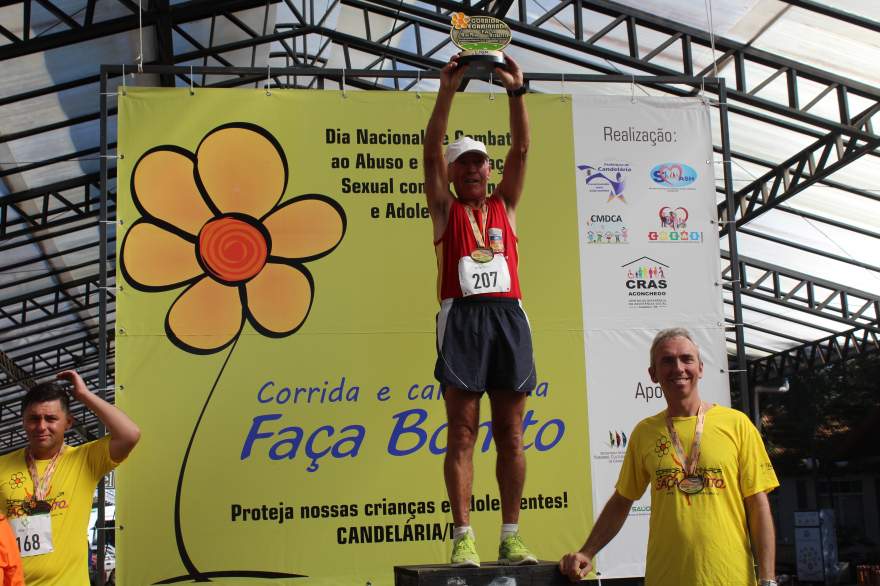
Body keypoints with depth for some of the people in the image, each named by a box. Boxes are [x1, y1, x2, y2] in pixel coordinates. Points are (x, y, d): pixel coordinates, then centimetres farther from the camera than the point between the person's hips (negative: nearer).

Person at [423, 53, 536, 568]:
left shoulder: (505, 206, 19)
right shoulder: (445, 209, 13)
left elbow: (522, 149, 8)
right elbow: (432, 150, 1)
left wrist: (516, 92, -5)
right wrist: (448, 92, -9)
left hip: (508, 316, 3)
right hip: (462, 317, -2)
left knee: (511, 434, 3)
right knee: (462, 432, -4)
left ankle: (512, 536, 7)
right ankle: (464, 536, -2)